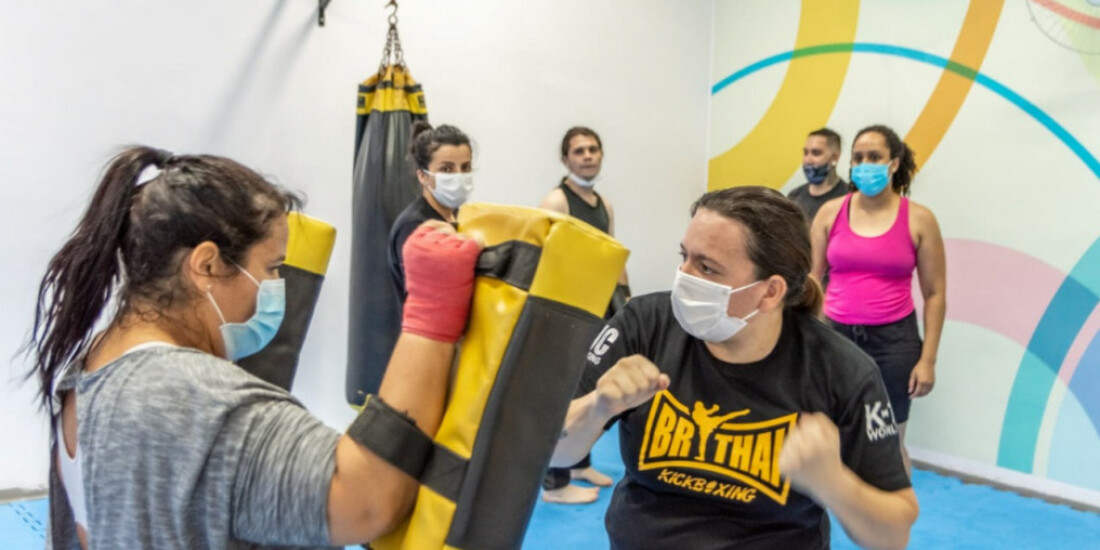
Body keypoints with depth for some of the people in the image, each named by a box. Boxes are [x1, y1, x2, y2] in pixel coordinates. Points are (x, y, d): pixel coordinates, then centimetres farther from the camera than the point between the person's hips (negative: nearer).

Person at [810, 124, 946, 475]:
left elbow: (935, 294, 0)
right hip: (835, 337, 2)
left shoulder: (919, 219, -3)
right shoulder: (831, 212, 1)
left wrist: (927, 359, -5)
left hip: (892, 341, -1)